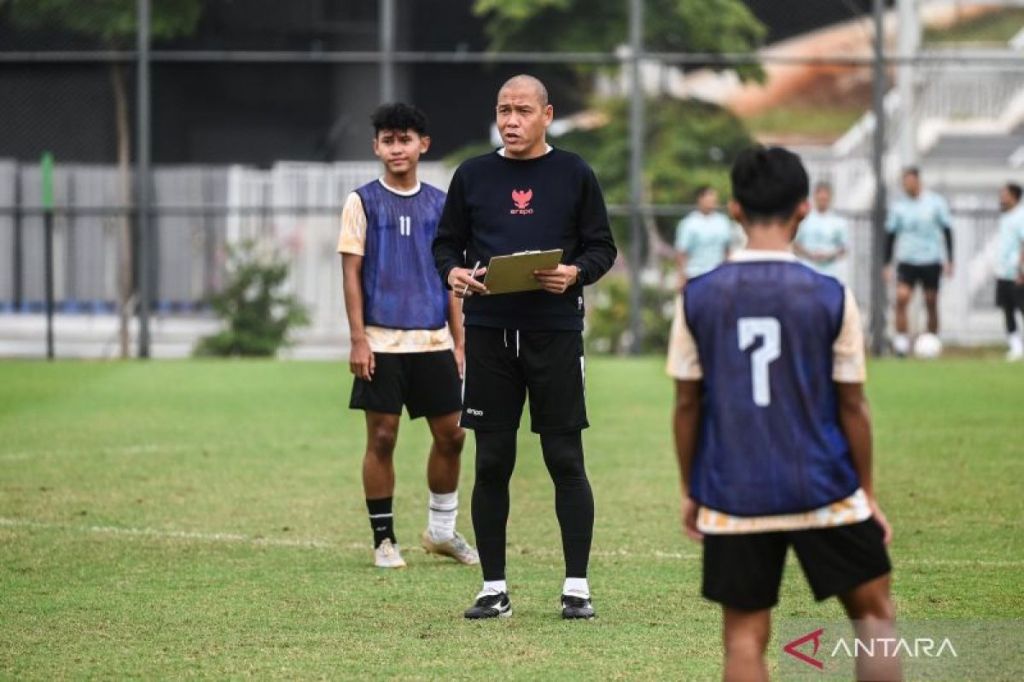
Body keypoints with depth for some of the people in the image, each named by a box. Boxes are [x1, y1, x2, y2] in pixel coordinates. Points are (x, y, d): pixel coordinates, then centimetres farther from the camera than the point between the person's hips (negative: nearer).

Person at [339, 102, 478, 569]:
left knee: (450, 434, 5)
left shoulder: (439, 205, 9)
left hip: (433, 340, 3)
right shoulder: (363, 202, 0)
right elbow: (351, 273, -3)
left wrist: (458, 341, 8)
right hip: (382, 340, -3)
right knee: (382, 437, -2)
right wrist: (358, 339, -10)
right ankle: (384, 540, 7)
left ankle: (442, 529, 21)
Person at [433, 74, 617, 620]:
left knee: (565, 459, -2)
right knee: (492, 462, 4)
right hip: (488, 333, 2)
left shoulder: (574, 175, 5)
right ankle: (494, 588, 11)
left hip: (555, 331, -2)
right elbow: (446, 243, 14)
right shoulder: (472, 176, 10)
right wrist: (452, 272, -8)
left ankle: (577, 586, 3)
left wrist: (575, 273, -14)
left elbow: (602, 247, 6)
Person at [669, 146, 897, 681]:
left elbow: (686, 404, 3)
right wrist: (867, 492, 10)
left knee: (744, 638, 6)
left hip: (734, 497, 1)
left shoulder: (697, 298, -3)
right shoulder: (831, 297, -7)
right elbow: (851, 406, -2)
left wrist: (690, 490, 15)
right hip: (824, 492, -1)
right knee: (874, 614, 14)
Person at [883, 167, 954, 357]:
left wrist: (949, 261, -1)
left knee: (931, 304, 4)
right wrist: (887, 264, 7)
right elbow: (890, 236, 10)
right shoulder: (898, 207, 4)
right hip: (906, 261, 1)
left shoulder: (936, 203, -1)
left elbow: (947, 231, 4)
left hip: (931, 262, -1)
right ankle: (901, 340, -15)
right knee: (901, 297, -17)